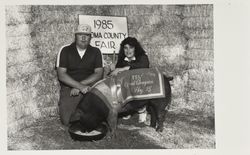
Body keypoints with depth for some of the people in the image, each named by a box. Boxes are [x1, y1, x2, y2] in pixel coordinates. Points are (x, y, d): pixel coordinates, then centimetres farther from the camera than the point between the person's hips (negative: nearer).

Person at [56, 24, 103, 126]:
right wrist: (80, 86, -19)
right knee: (66, 120, -19)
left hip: (90, 87, 1)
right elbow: (61, 75, -7)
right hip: (69, 88, -1)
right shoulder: (65, 51, 2)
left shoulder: (95, 52, 7)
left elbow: (98, 74, -1)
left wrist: (81, 84, -13)